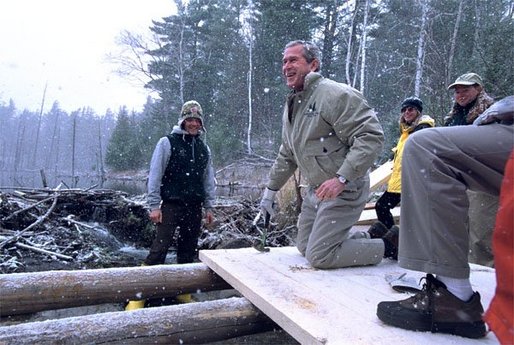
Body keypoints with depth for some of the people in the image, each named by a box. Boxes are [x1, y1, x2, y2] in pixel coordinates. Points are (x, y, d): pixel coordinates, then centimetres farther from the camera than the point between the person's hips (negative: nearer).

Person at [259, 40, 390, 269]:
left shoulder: (335, 94, -16)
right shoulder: (291, 104, 13)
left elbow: (371, 136, -24)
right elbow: (287, 155, 22)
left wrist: (341, 179, -30)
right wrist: (270, 190, 21)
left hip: (343, 190, -9)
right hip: (315, 190, 9)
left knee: (319, 256, -10)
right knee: (304, 247, 15)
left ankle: (386, 245, 8)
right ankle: (368, 237, 25)